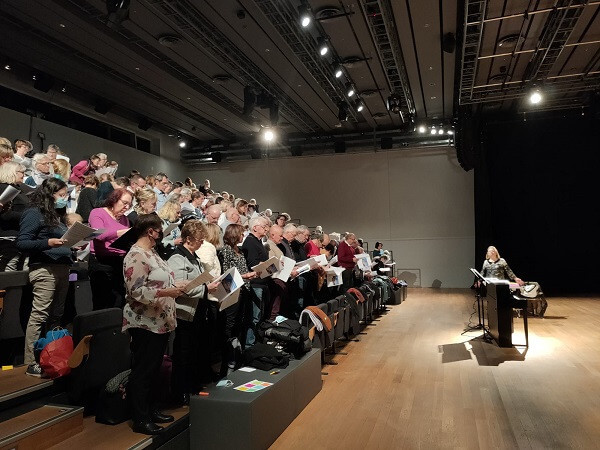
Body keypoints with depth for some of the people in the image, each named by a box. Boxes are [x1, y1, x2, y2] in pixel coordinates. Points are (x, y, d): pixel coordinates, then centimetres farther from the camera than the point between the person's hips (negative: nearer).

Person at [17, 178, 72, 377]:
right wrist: (48, 243, -23)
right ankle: (32, 363, 0)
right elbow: (21, 243, -12)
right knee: (39, 316, -7)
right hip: (45, 269, -8)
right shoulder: (34, 213, -5)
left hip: (62, 268, 8)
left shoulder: (57, 214, 19)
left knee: (56, 316, 10)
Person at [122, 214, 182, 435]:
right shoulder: (136, 256, -18)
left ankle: (150, 410, 30)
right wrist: (166, 292, -26)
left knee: (153, 369, 18)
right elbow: (136, 291, -24)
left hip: (160, 322, 10)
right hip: (145, 323, -10)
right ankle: (140, 419, 14)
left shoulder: (151, 252, 12)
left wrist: (175, 286, 10)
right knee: (142, 371, 2)